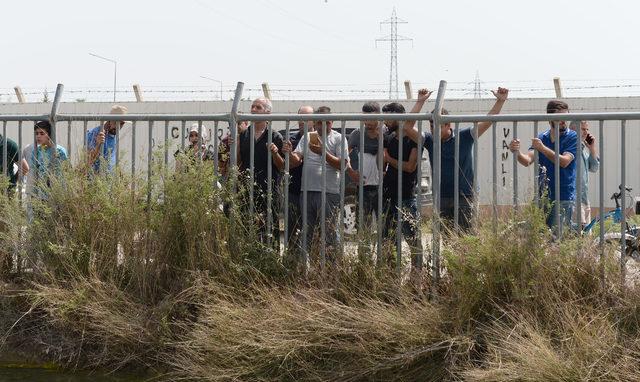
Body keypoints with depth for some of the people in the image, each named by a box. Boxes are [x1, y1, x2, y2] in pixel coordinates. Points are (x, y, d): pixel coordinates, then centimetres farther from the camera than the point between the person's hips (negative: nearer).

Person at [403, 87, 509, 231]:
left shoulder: (465, 137, -2)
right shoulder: (430, 140, 3)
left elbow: (487, 122, -5)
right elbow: (407, 128, -6)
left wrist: (500, 101, -15)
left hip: (464, 198, -3)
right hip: (441, 198, 3)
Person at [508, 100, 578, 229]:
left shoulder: (572, 137, -2)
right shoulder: (541, 138, 9)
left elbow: (564, 161, -17)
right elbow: (527, 160, -5)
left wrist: (542, 148, -26)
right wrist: (517, 153, -27)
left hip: (563, 198, -4)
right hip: (542, 196, 4)